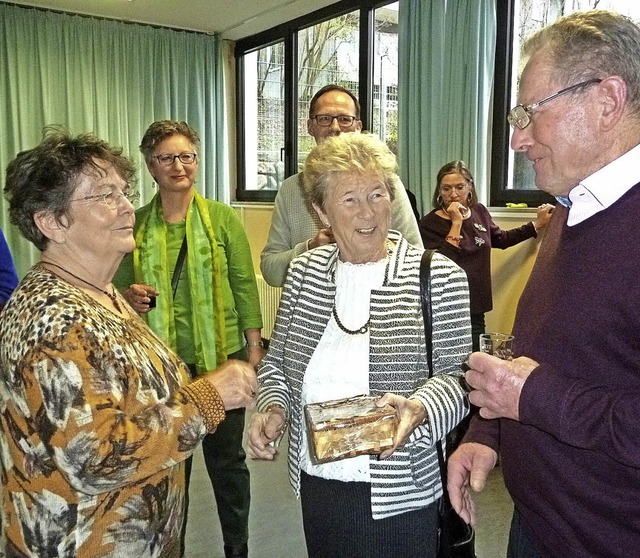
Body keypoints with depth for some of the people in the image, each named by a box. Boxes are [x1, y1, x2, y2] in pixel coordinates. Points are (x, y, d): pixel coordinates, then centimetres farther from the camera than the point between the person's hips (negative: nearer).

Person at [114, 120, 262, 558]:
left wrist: (254, 348, -4)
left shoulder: (223, 218, -3)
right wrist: (130, 298, -13)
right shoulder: (136, 224, 1)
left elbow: (245, 284, -2)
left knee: (227, 460, 13)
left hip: (221, 357, -1)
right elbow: (121, 290, 10)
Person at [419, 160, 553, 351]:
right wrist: (456, 222, -20)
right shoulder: (430, 223, -11)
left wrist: (537, 225, 24)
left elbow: (500, 239, 23)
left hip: (476, 307, 6)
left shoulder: (479, 211, 5)